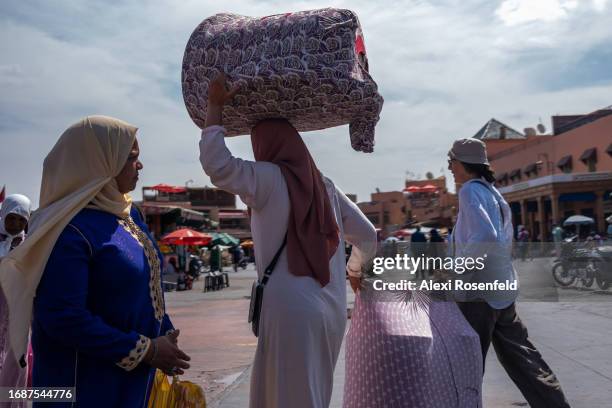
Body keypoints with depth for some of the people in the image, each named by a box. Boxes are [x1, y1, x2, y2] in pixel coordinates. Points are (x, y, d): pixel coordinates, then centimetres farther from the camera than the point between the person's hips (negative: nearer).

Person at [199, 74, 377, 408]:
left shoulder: (268, 179, -7)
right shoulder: (326, 187, 11)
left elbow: (215, 162, -17)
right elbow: (368, 237, 15)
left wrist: (215, 107, -5)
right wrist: (354, 268, 35)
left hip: (290, 311, -6)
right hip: (331, 311, 7)